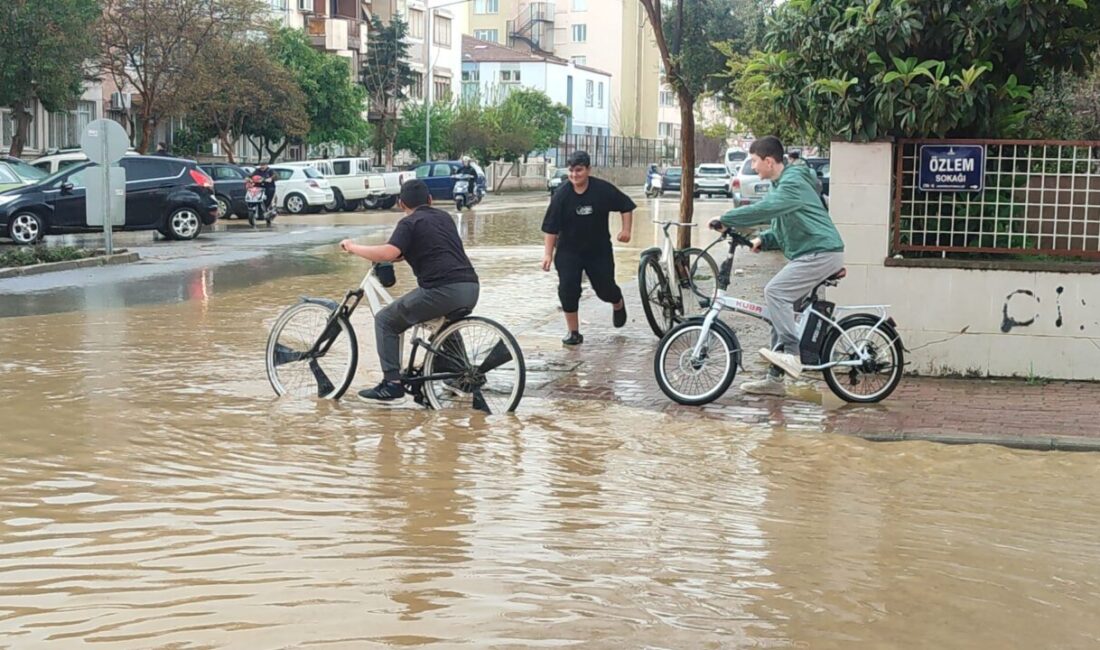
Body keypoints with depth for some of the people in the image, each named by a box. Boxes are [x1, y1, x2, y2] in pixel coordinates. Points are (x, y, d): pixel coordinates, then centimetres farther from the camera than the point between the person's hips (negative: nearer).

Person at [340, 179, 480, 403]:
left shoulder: (409, 223, 2)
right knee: (444, 320, 39)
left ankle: (392, 384, 0)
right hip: (471, 289, 7)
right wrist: (403, 253, 35)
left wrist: (353, 248, -1)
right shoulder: (444, 217, 23)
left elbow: (389, 253, -14)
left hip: (443, 290, -7)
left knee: (385, 321, 8)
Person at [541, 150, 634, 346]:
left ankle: (619, 305, 44)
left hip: (599, 250, 0)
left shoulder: (603, 190, -12)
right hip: (568, 251, 0)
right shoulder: (561, 196, -12)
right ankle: (573, 331, 1)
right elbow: (551, 228, -8)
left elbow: (626, 207, 2)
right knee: (568, 288, -13)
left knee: (605, 288, 6)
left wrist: (626, 229, -9)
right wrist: (548, 253, -12)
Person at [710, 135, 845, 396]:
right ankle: (774, 378, 10)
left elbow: (764, 209, -29)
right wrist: (762, 240, 2)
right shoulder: (781, 184, 19)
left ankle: (791, 354, -22)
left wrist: (725, 219, -23)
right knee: (780, 304, 7)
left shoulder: (793, 183, -14)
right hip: (807, 254, 11)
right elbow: (781, 229, 22)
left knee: (775, 291, -23)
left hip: (822, 252, -10)